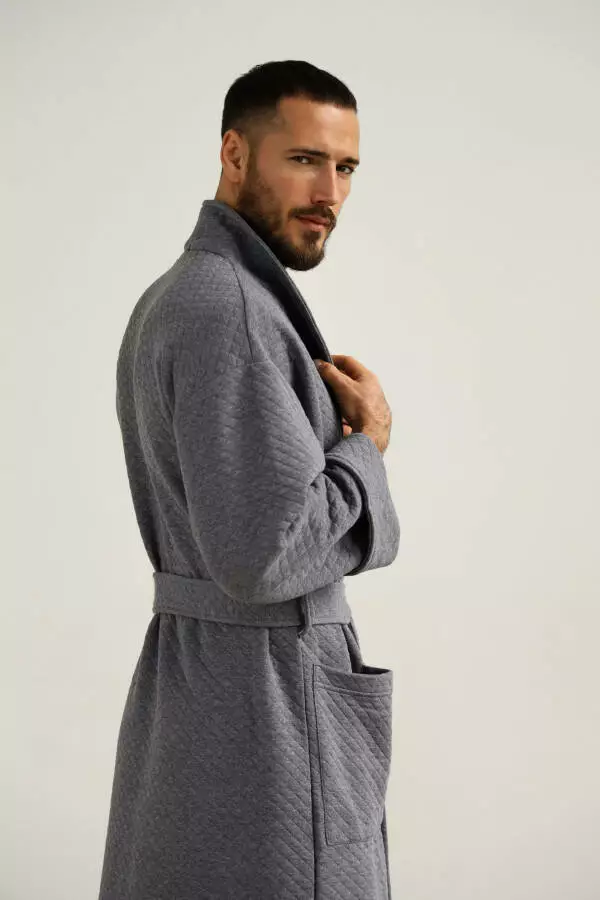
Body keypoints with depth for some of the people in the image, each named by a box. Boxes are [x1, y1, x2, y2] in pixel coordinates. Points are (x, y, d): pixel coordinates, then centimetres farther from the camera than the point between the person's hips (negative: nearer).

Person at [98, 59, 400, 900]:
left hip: (193, 674, 10)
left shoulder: (173, 298, 13)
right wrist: (367, 444, -10)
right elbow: (261, 556, -26)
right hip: (263, 696, -10)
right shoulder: (230, 311, -20)